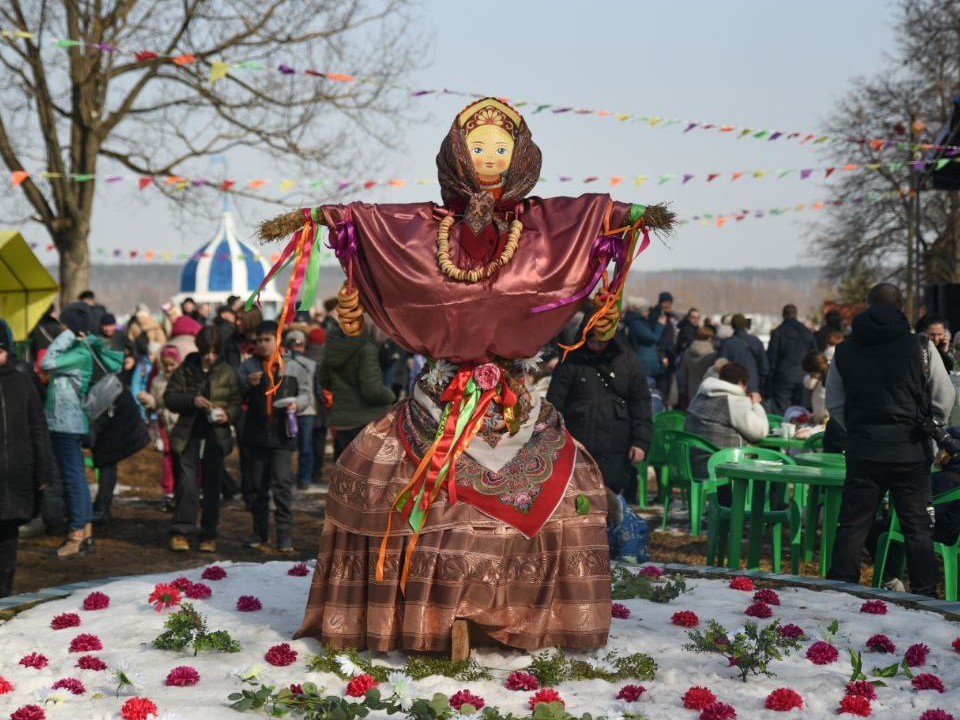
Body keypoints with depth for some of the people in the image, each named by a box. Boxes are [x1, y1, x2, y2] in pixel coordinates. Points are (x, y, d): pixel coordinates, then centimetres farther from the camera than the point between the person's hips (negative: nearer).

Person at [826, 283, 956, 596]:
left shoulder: (845, 350, 3)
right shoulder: (920, 347, -6)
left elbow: (834, 405, 9)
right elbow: (944, 399, -1)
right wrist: (928, 431, 13)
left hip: (862, 450, 2)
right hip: (911, 452, -2)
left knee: (852, 524, 7)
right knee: (918, 527, 6)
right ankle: (925, 595, 9)